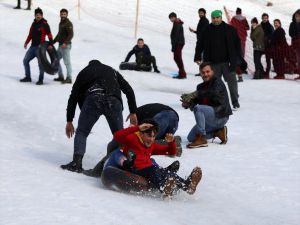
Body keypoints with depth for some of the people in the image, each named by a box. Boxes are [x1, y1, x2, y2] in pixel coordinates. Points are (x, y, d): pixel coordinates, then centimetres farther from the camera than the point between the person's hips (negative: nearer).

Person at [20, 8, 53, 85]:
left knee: (40, 63, -4)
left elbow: (49, 34, -13)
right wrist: (26, 42, 6)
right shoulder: (34, 24, 13)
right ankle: (28, 77, 20)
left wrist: (51, 44, -24)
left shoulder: (44, 24, -8)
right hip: (33, 46, 8)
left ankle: (40, 79, 5)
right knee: (25, 60, 9)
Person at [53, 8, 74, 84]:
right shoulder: (61, 23, 17)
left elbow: (71, 35, -19)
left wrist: (65, 43, -29)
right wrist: (53, 42, 23)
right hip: (60, 46, 10)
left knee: (67, 62, -9)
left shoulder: (68, 23, -11)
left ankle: (69, 78, -7)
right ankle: (61, 77, 20)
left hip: (66, 46, -10)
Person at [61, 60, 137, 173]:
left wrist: (69, 121, 26)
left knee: (81, 132, 10)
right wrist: (133, 112, 26)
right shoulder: (112, 71, 36)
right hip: (113, 102, 1)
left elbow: (73, 96, 25)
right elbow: (129, 90, 26)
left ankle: (77, 162, -7)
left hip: (93, 100, -1)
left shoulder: (84, 72, 31)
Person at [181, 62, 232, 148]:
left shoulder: (217, 81, -10)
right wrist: (187, 103, -20)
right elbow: (195, 100, 4)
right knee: (191, 138, 6)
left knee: (198, 108, -32)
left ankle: (201, 139, -30)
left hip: (220, 115, -9)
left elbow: (214, 93, -32)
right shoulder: (201, 86, 13)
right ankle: (218, 132, 11)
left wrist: (195, 94, -39)